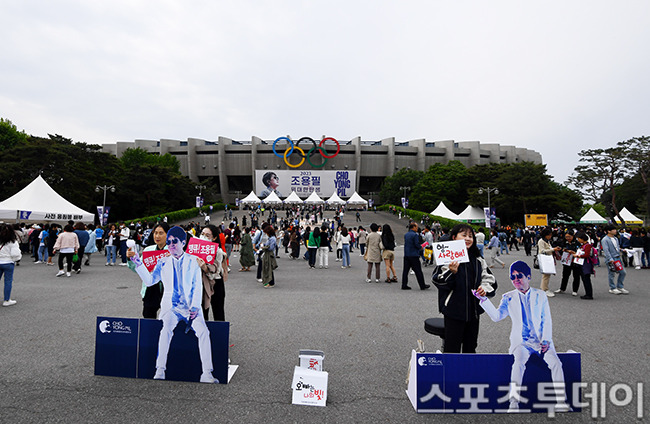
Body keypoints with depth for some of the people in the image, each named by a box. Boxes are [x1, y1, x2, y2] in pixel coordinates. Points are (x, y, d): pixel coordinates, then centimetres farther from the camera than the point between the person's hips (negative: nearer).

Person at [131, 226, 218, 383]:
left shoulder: (193, 261, 9)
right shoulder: (163, 262, 14)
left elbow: (198, 287, 4)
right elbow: (149, 281, 5)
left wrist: (195, 307, -8)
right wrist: (139, 264, -6)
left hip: (190, 306, 0)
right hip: (170, 306, 1)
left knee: (203, 330, -22)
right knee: (167, 328, -30)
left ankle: (206, 373, -18)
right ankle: (160, 370, -20)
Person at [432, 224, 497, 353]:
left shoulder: (478, 260, 6)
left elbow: (489, 278, 14)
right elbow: (438, 281, -15)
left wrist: (485, 288, -6)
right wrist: (451, 272, -31)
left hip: (473, 309, 6)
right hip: (454, 310, -6)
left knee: (470, 347, 22)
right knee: (452, 347, 2)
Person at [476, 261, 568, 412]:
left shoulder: (541, 295, 10)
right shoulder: (508, 297, 9)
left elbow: (547, 321, 7)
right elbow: (497, 316, -5)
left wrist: (546, 340, -6)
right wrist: (484, 300, -18)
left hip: (541, 340, 2)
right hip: (521, 341, -1)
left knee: (555, 362, -23)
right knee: (519, 362, -28)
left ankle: (561, 401, -10)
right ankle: (514, 402, -24)